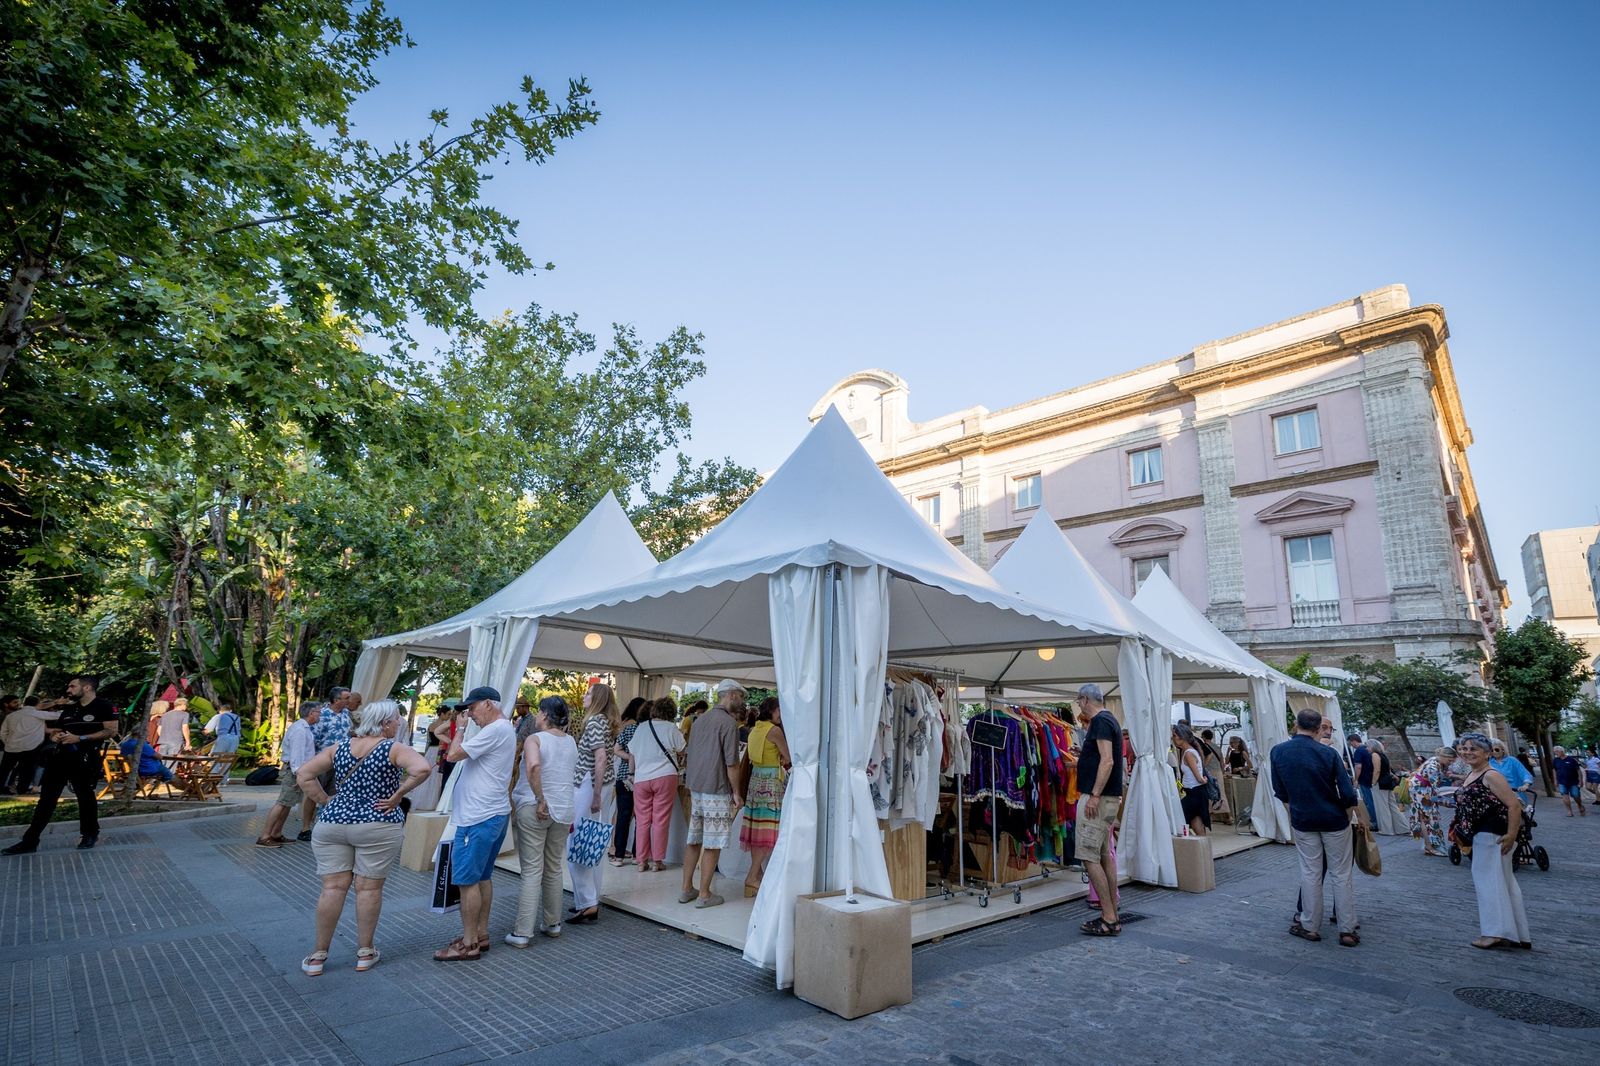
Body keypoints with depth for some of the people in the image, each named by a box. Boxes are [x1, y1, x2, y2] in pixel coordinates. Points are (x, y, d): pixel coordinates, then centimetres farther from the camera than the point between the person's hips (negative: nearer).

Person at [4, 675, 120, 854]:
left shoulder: (103, 706, -7)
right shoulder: (68, 708, 16)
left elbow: (111, 731, -15)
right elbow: (57, 730, 25)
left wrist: (80, 738, -19)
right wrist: (54, 735, 1)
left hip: (85, 759, -7)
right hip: (60, 757, 7)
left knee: (85, 796, 5)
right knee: (46, 798, 4)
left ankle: (90, 835, 21)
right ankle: (30, 841, 9)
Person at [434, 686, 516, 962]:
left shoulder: (494, 730, -18)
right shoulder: (506, 729, 15)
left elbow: (453, 755, -18)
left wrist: (461, 728, -6)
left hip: (478, 818, -11)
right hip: (493, 814, 11)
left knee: (468, 880, -3)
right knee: (483, 877, 16)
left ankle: (469, 945, 4)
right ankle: (481, 934, 25)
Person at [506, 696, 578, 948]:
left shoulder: (534, 739, -11)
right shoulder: (571, 742, 8)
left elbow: (534, 765, -29)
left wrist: (540, 800, -23)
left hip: (534, 809, -5)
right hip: (564, 810, 5)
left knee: (532, 871, -1)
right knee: (554, 868, 17)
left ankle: (522, 932, 3)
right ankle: (553, 924, 27)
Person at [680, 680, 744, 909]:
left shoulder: (700, 720, 13)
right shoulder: (728, 722, -13)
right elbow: (731, 763, -16)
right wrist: (736, 793, -6)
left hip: (695, 789, 8)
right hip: (717, 791, -8)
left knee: (693, 840, 14)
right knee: (712, 845, 1)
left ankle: (687, 889, 21)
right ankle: (704, 894, 7)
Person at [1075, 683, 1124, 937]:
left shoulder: (1100, 721, -14)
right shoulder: (1108, 719, 16)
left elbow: (1107, 760, -24)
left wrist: (1094, 795, -25)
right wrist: (1088, 729, 23)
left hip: (1098, 797, -10)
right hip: (1109, 797, 10)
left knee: (1089, 856, -7)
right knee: (1104, 855, 13)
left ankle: (1109, 920, -5)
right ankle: (1111, 916, 18)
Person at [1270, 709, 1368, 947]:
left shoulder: (1278, 752, -7)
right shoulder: (1329, 753, -14)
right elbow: (1347, 794, -11)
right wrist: (1360, 816, 7)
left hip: (1303, 821, 2)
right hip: (1334, 820, -1)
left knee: (1310, 873, 10)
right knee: (1342, 874, 8)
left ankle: (1309, 926, 15)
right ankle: (1347, 930, 13)